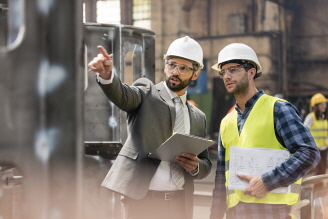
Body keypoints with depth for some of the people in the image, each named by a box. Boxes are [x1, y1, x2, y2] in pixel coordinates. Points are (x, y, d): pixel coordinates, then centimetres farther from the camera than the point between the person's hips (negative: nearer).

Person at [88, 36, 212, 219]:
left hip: (181, 204, 4)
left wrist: (196, 166, -5)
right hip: (143, 199, -4)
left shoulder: (198, 118, 16)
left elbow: (206, 165, 19)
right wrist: (106, 75, -39)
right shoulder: (147, 93, 5)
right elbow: (122, 95, -17)